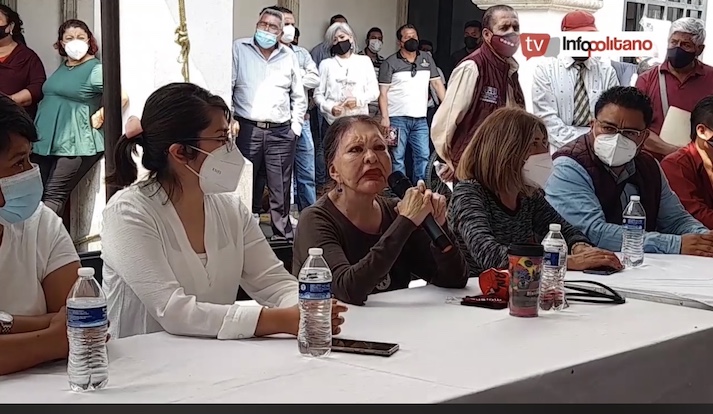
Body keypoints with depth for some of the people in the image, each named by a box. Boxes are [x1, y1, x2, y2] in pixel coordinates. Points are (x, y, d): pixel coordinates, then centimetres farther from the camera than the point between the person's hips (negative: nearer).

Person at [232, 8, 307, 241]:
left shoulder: (289, 56, 13)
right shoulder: (240, 49, 5)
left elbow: (299, 97, 17)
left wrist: (295, 127, 10)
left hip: (281, 132, 2)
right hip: (248, 129, -2)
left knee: (281, 190, 2)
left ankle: (283, 236, 7)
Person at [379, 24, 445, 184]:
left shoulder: (427, 59, 13)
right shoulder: (390, 63, 1)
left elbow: (437, 83, 12)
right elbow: (383, 92, -3)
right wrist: (384, 117, -13)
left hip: (420, 118, 4)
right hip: (397, 118, -4)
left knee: (423, 156, 1)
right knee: (397, 157, -2)